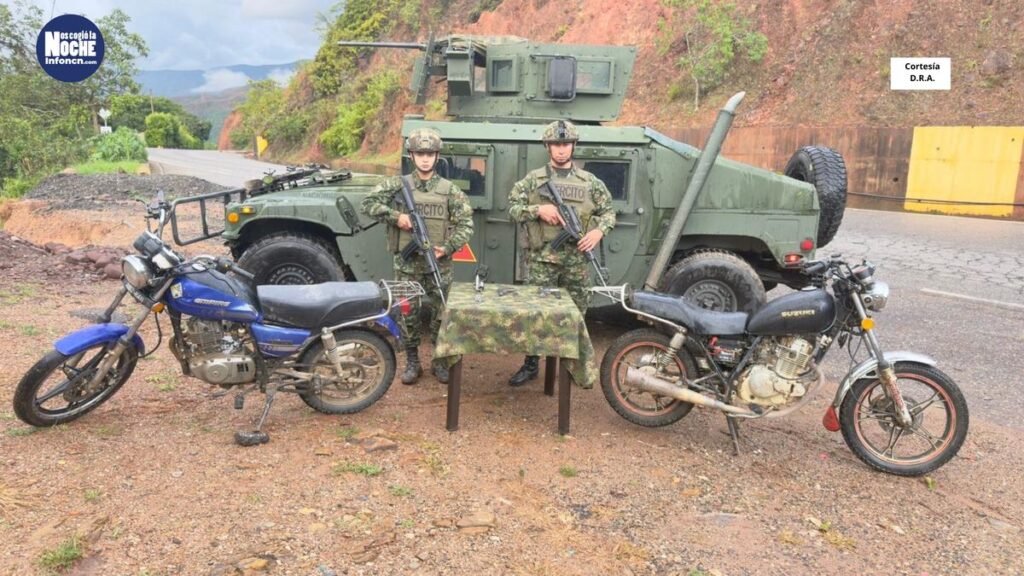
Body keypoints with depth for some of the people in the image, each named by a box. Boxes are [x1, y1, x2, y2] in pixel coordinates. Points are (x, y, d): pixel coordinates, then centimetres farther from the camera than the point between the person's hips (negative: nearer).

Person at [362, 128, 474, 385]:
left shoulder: (449, 189, 2)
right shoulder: (398, 184, 3)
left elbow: (466, 223, -1)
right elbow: (368, 202, 0)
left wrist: (448, 248, -13)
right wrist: (395, 216, -12)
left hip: (438, 263, 0)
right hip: (407, 262, 0)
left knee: (441, 313, 6)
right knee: (407, 313, 6)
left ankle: (440, 361, 21)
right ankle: (412, 363, 20)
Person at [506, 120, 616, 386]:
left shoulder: (589, 181, 8)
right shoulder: (534, 179, 3)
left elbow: (608, 211, 13)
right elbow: (513, 207, 1)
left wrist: (599, 230, -7)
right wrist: (538, 210, -16)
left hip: (576, 257, 2)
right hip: (542, 257, -2)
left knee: (576, 311, 10)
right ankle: (531, 364, 14)